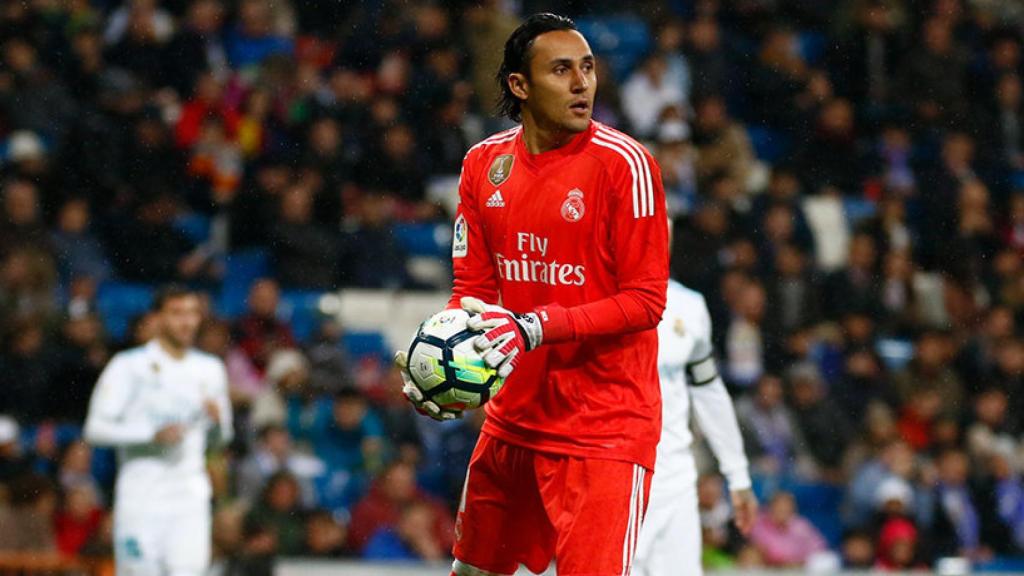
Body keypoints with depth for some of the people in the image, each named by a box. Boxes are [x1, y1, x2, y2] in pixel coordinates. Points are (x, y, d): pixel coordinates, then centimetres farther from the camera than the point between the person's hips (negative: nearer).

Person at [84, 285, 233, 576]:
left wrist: (217, 420, -2)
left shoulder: (209, 369, 13)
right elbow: (96, 428, -7)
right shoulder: (130, 366, -2)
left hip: (190, 497, 3)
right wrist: (152, 434, -18)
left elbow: (220, 437, 22)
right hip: (141, 496, -3)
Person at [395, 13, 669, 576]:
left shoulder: (623, 164, -13)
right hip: (513, 416, 6)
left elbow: (646, 301, -15)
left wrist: (537, 328, -25)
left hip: (604, 427, -6)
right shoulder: (485, 163, 6)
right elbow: (474, 287, 11)